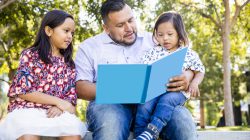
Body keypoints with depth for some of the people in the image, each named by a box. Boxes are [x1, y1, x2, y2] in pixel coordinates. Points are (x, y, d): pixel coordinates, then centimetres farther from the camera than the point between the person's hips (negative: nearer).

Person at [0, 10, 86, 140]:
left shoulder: (69, 64, 17)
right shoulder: (30, 55, 4)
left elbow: (71, 96, 11)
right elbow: (23, 91, -6)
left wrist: (60, 107, -13)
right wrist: (58, 101, -9)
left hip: (56, 112, 3)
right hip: (27, 109, -3)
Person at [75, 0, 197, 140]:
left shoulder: (152, 40, 18)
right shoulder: (89, 47, 14)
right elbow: (80, 87, 3)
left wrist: (187, 76, -11)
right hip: (111, 103, -2)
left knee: (182, 119, -29)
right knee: (110, 124, -38)